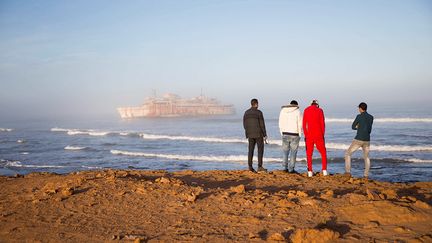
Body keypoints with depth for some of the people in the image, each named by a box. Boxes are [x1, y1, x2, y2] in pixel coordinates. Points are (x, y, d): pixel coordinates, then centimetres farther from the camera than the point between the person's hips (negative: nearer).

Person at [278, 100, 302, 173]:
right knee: (293, 152, 3)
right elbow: (300, 124, -5)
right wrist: (299, 135, 5)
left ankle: (285, 167, 13)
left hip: (285, 134, 3)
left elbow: (280, 123, 8)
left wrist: (282, 133, 13)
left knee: (285, 151, 14)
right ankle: (291, 169, 2)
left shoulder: (283, 111, 7)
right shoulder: (297, 111, -4)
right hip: (294, 134, -3)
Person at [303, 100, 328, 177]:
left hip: (309, 135, 1)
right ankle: (324, 170, 3)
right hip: (318, 135, -1)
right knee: (323, 152, 10)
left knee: (309, 153, 8)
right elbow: (322, 123, -3)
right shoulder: (320, 110, -1)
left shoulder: (306, 110, 4)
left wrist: (305, 135, 10)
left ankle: (310, 171, 2)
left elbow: (304, 124, 4)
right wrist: (323, 134, 6)